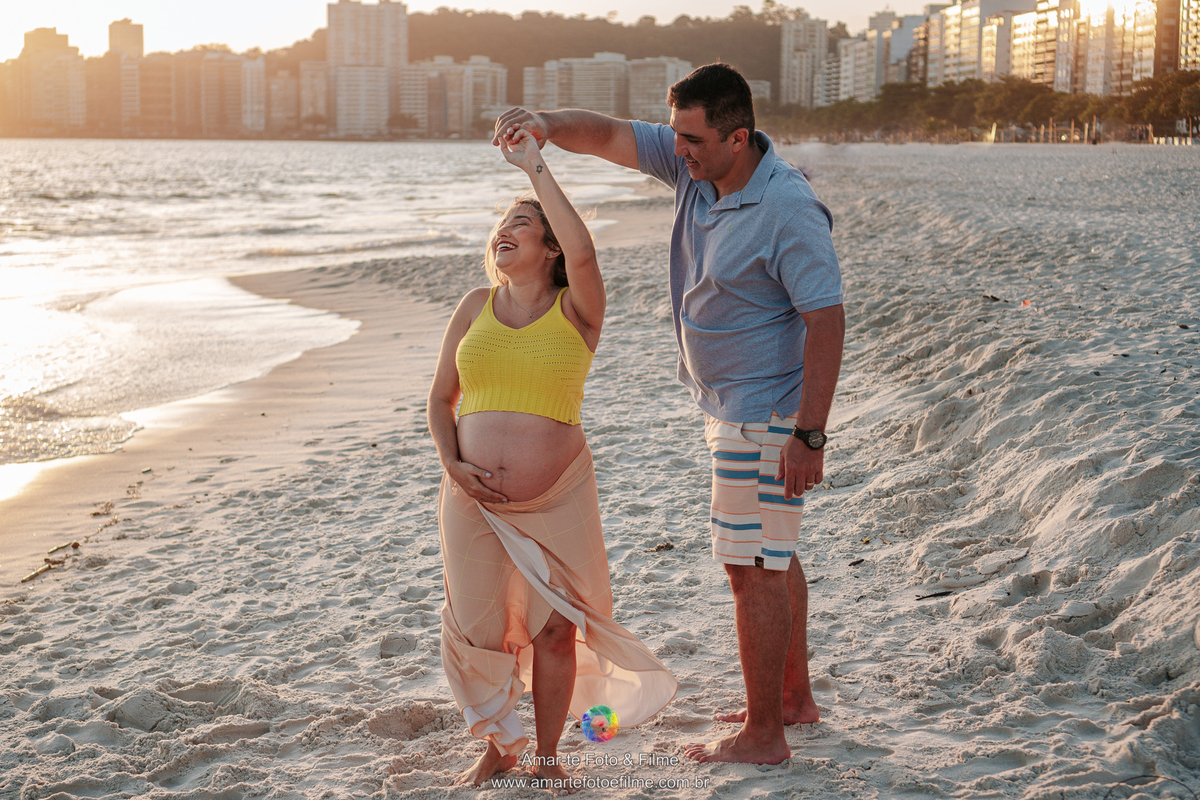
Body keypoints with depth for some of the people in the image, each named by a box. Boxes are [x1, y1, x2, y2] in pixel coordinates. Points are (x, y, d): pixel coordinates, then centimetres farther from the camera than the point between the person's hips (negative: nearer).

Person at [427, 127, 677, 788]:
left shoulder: (575, 311, -4)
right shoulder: (475, 308, 6)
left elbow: (584, 253, -26)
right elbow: (440, 399, 12)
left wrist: (535, 167, -20)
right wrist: (451, 466, -5)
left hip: (557, 501, -2)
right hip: (476, 498, 3)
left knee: (554, 629, 6)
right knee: (477, 628, 6)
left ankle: (547, 756, 25)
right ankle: (499, 743, 29)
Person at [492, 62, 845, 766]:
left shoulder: (787, 208, -25)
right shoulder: (693, 165, 0)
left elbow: (827, 320, -25)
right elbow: (610, 136, 0)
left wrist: (809, 435, -26)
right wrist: (547, 125, -22)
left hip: (765, 415, -10)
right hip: (732, 403, 10)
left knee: (753, 567, -4)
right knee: (772, 555, 19)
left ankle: (761, 735, 4)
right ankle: (794, 698, 33)